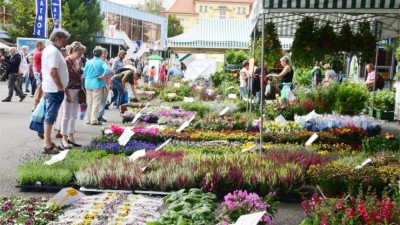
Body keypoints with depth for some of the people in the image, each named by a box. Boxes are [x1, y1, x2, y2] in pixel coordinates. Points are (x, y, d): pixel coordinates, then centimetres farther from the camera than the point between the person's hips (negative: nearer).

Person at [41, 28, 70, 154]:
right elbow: (53, 72, -24)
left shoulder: (48, 49, 15)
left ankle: (48, 142, 21)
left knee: (49, 115, 14)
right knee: (51, 116, -6)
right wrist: (61, 87, -16)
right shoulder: (54, 51, -17)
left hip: (49, 88, 10)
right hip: (55, 89, -10)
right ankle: (47, 145, -3)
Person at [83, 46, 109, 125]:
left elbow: (84, 73, 9)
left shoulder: (88, 62, 4)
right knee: (96, 102, 1)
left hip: (88, 84, 5)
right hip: (98, 84, -4)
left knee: (89, 102, 14)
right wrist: (102, 76, -14)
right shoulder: (101, 62, -8)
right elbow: (106, 69, -26)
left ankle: (88, 119, 20)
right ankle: (94, 120, 0)